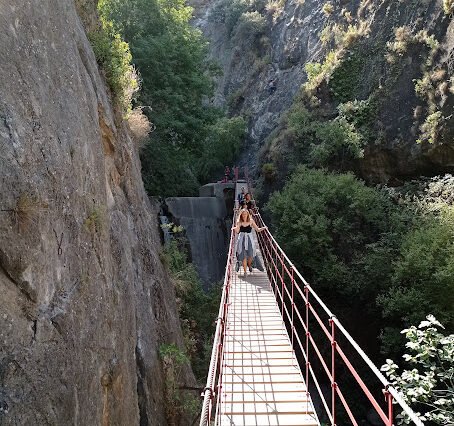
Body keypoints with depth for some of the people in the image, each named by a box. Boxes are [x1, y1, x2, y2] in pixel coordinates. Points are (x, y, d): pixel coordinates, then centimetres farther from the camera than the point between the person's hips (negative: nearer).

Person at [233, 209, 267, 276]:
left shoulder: (251, 221, 1)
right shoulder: (239, 222, -1)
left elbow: (257, 229, 5)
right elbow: (237, 231, -14)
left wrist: (263, 228, -11)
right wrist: (235, 228, -34)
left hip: (249, 239, 0)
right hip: (241, 240, 0)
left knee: (250, 255, -5)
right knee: (243, 256, -2)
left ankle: (249, 265, 30)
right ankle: (245, 271, 10)